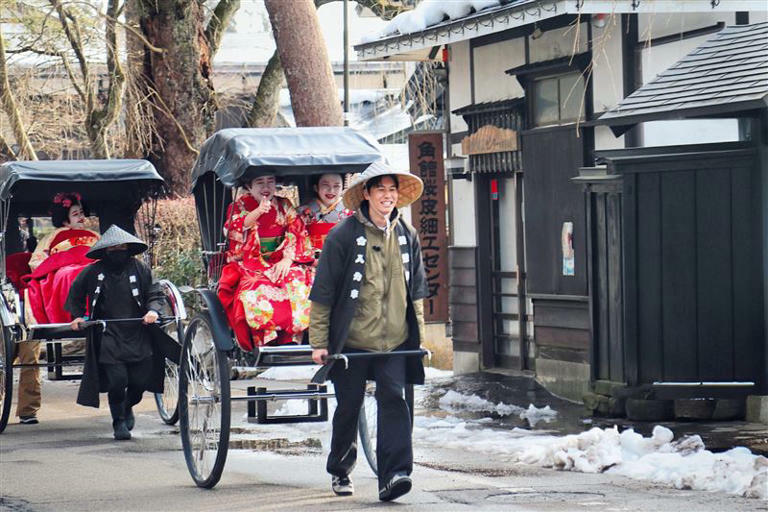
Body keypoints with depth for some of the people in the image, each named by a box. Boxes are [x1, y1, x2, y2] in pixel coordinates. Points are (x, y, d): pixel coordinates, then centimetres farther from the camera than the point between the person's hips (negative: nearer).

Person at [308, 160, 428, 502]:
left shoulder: (407, 235, 7)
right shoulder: (344, 236, -8)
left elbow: (416, 291, 16)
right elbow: (323, 293, -6)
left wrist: (418, 337, 14)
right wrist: (319, 342, -7)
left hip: (395, 341, 3)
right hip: (351, 341, -3)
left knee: (393, 401, -12)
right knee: (348, 407, 9)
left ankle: (392, 476, -19)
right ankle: (340, 471, 30)